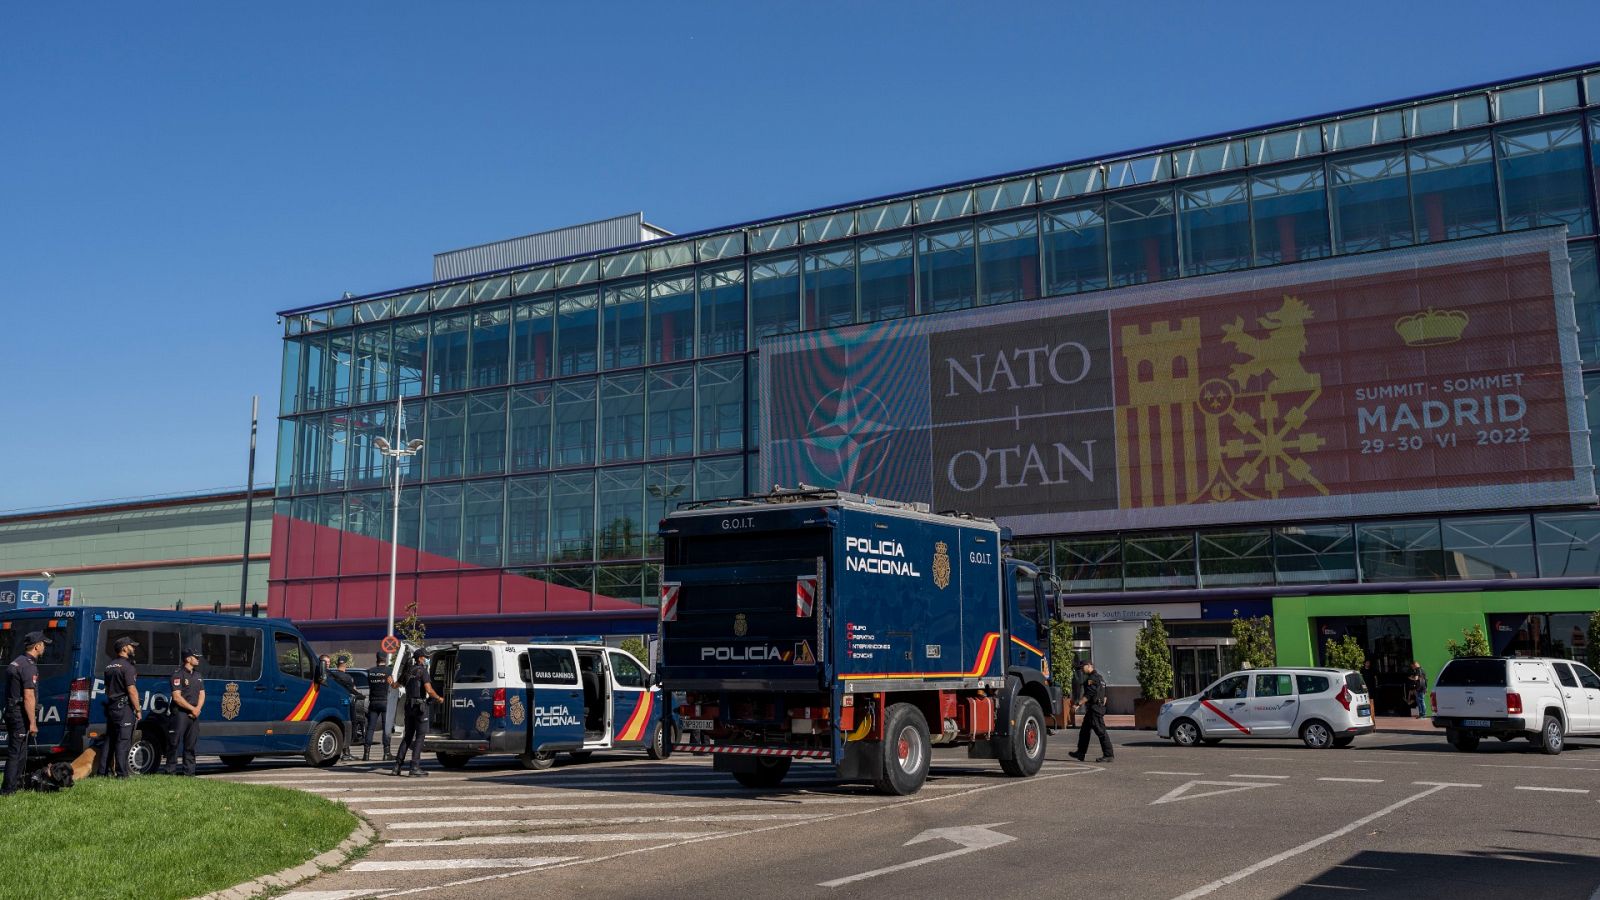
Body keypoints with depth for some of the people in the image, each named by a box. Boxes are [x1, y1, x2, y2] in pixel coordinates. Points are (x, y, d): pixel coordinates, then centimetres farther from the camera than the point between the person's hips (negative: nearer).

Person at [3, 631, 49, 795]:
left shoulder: (17, 662, 15)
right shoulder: (29, 666, -17)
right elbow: (29, 697, -21)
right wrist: (33, 723, -19)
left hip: (12, 712, 10)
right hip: (20, 715, -10)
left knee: (18, 751, 17)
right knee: (16, 752, -6)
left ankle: (16, 783, 25)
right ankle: (8, 788, -5)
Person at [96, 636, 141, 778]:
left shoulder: (109, 666, 16)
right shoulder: (127, 666, -12)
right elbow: (132, 690, -17)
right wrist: (138, 710, -12)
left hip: (111, 707, 9)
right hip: (124, 708, -9)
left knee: (110, 740, 14)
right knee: (123, 741, -7)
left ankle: (102, 771, 16)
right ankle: (121, 773, -8)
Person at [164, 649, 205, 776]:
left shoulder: (197, 675, 17)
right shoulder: (178, 674, -7)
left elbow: (202, 694, 15)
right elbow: (177, 697, -14)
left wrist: (197, 709, -2)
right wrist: (192, 709, -12)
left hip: (194, 715, 7)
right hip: (180, 713, -7)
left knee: (190, 745, 7)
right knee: (174, 743, -4)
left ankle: (189, 772, 10)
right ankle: (171, 772, 1)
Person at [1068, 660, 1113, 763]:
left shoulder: (1092, 678, -14)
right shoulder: (1100, 677, 19)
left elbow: (1089, 695, -22)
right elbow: (1104, 695, 23)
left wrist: (1078, 704, -23)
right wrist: (1102, 707, 26)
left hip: (1094, 708, -11)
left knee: (1101, 732, -8)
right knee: (1084, 732, 14)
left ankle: (1108, 755, -6)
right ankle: (1080, 754, 18)